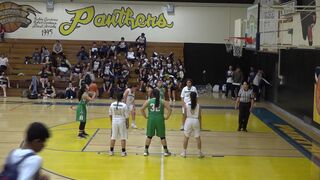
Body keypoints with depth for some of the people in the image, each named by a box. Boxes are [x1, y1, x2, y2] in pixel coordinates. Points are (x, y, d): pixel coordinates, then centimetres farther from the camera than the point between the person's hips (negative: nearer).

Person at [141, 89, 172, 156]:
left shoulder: (148, 101, 3)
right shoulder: (163, 101, 2)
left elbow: (142, 109, -3)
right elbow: (170, 109, -3)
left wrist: (145, 116, 8)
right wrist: (166, 117, 6)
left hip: (151, 120, 1)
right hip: (160, 120, -1)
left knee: (149, 136, 11)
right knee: (162, 136, 9)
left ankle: (146, 151, 14)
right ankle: (166, 151, 15)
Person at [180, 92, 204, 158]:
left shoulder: (186, 105, -9)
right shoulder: (198, 105, -7)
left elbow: (185, 115, -4)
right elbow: (199, 116, -3)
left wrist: (184, 123, 11)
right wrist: (200, 125, 8)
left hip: (188, 120, 0)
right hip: (196, 121, 0)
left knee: (186, 137, 12)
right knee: (198, 137, 10)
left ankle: (184, 152, 17)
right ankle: (200, 153, 15)